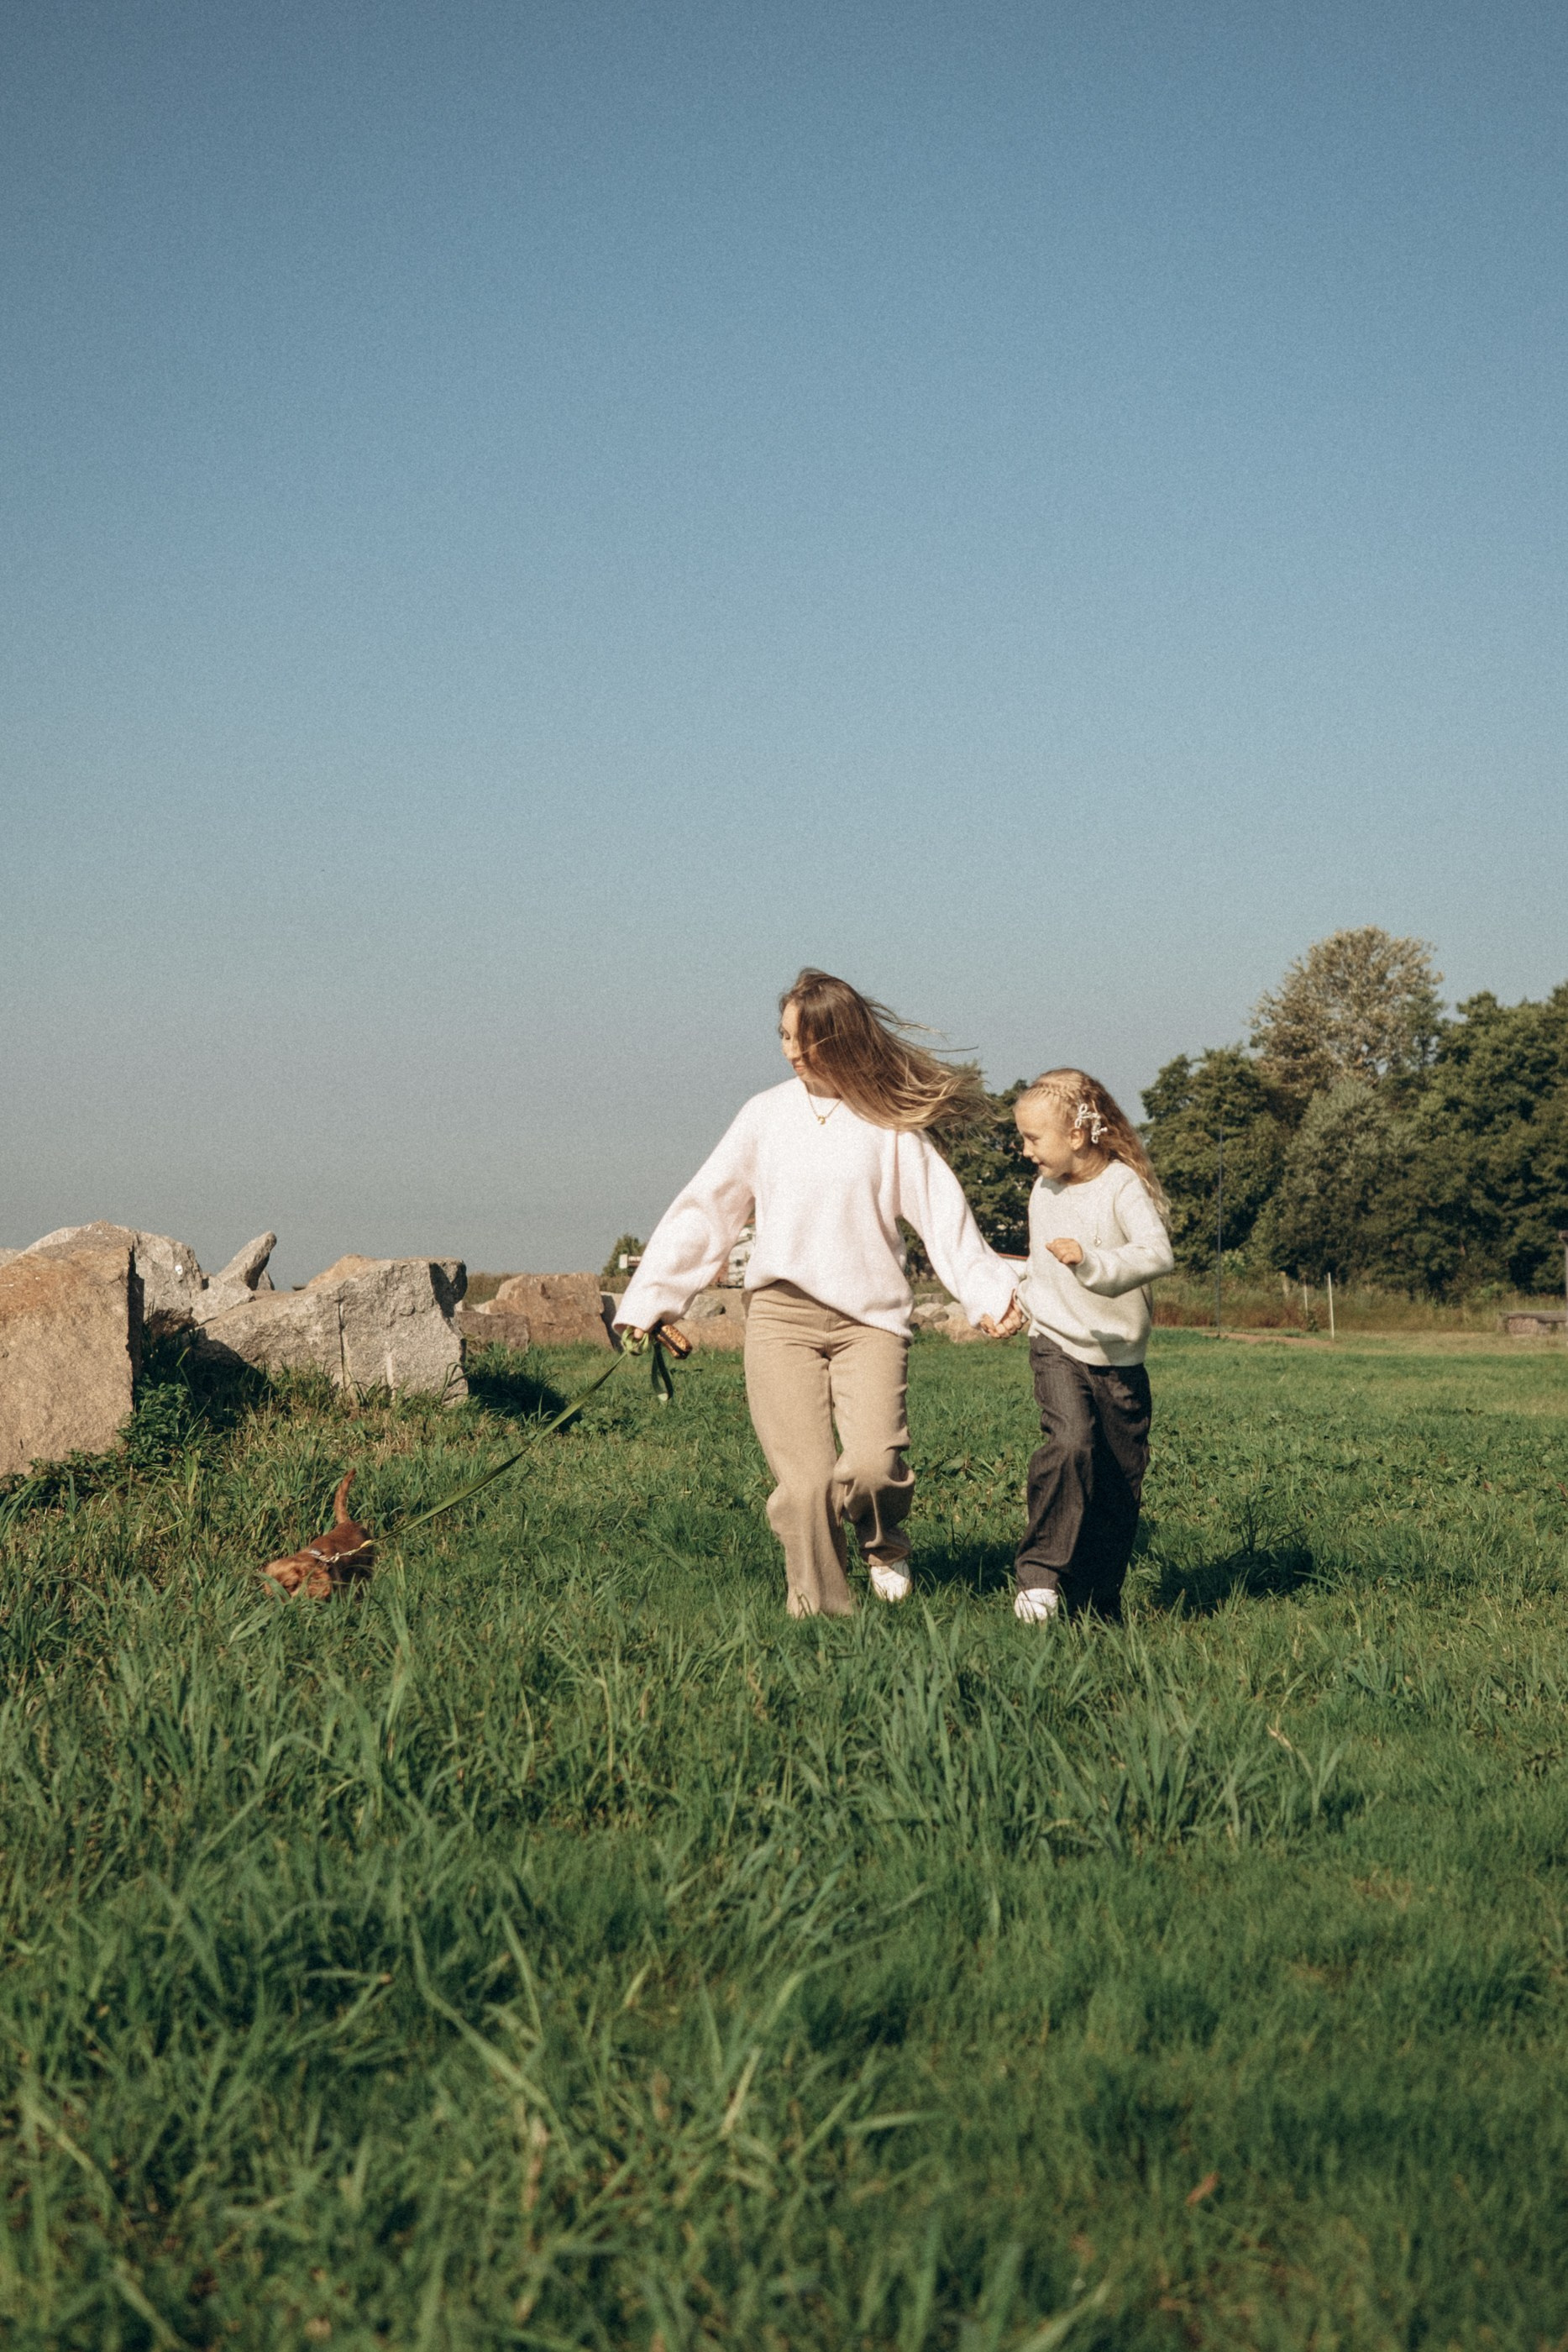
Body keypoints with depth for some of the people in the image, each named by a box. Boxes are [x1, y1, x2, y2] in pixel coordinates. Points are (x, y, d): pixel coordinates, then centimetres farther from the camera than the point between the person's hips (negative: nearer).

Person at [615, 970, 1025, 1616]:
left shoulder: (890, 1121, 7)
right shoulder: (767, 1115, 12)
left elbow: (942, 1212, 3)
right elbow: (704, 1210, 14)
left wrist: (991, 1293, -9)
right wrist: (647, 1301, 11)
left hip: (870, 1318, -1)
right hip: (780, 1319, 1)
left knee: (873, 1462, -20)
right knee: (804, 1482, -11)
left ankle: (883, 1539, 13)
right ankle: (819, 1613, 3)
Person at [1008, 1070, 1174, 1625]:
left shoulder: (1122, 1186, -11)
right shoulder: (1043, 1193, 8)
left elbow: (1158, 1253, -28)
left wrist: (1092, 1262, -39)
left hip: (1120, 1356, -2)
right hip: (1057, 1348, 2)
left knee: (1121, 1482, 3)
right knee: (1070, 1442, -26)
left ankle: (1097, 1604, 15)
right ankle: (1040, 1571, -23)